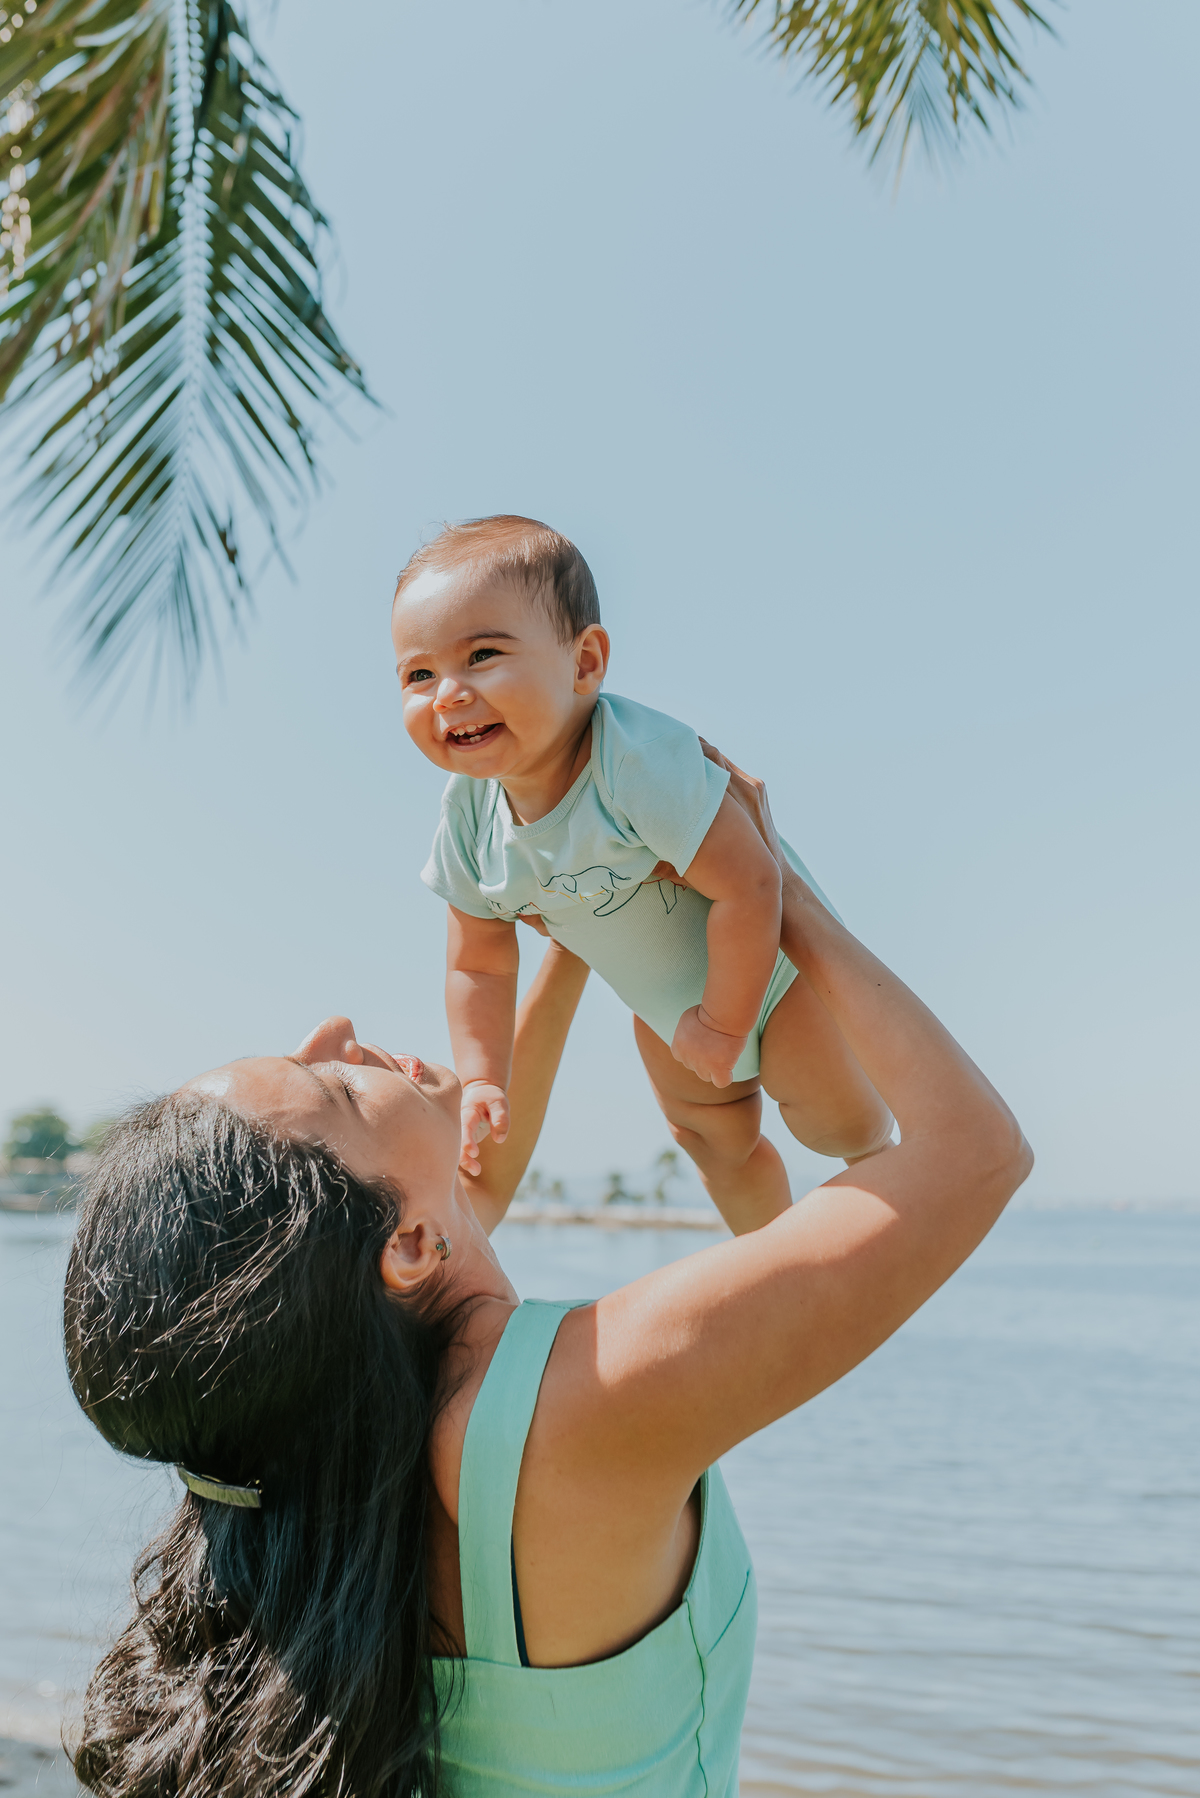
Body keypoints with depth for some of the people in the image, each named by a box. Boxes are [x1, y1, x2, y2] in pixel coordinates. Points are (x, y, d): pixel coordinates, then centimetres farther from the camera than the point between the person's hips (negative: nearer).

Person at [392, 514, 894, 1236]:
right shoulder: (469, 813, -21)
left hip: (769, 962, -6)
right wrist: (482, 1081, -13)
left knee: (837, 1123, 8)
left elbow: (748, 886, -39)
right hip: (663, 1002, 6)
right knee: (712, 1136, 23)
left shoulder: (640, 759, -42)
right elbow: (480, 965, -6)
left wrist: (722, 1025, -28)